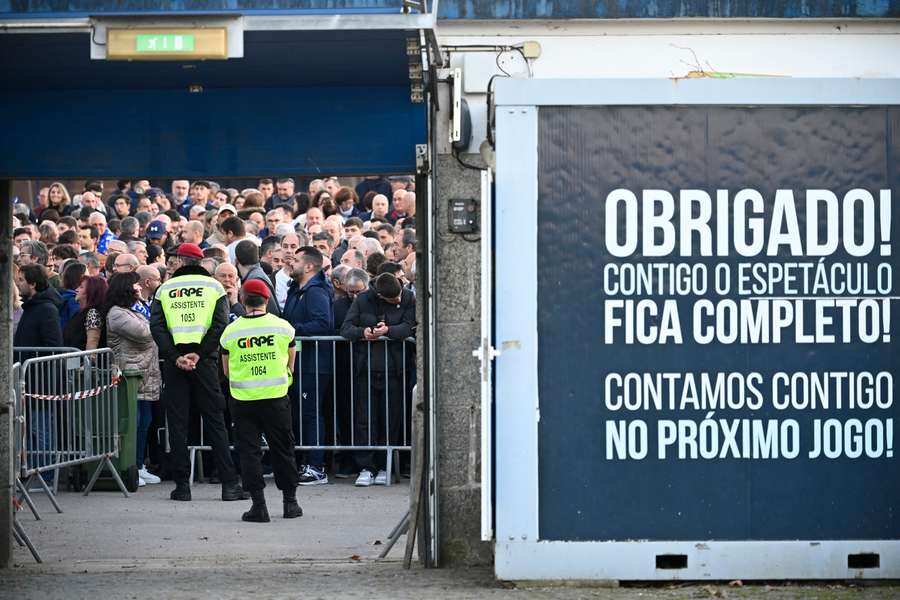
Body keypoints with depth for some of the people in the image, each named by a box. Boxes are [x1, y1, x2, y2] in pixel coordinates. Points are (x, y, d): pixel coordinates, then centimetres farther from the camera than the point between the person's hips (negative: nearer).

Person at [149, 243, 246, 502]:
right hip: (205, 362, 0)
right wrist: (199, 354, -10)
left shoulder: (164, 289, 8)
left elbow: (156, 327, -6)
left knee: (177, 423, 5)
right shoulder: (213, 286, 6)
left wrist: (175, 357, -10)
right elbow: (220, 325, -8)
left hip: (174, 362, 0)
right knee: (214, 421, 3)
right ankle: (229, 483, 0)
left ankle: (182, 484, 3)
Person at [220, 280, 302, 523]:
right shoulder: (283, 327, -4)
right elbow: (290, 364, 9)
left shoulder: (230, 331, -4)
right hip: (276, 397, 1)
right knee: (282, 449, 13)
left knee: (249, 450, 5)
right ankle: (290, 501, 19)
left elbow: (227, 371, 7)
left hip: (243, 400, -1)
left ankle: (259, 505, -1)